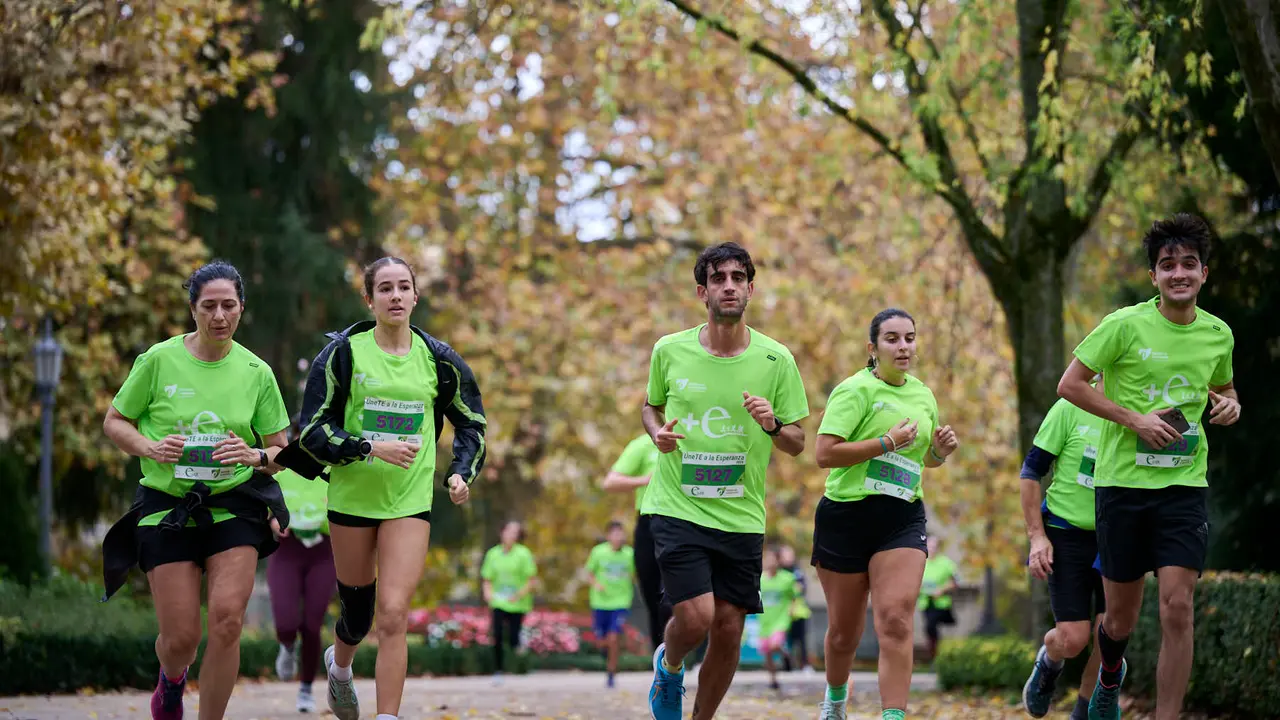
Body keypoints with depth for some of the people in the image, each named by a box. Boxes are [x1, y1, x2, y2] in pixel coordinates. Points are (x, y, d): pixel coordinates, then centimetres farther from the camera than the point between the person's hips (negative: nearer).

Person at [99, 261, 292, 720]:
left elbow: (281, 451, 8)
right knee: (181, 638, -3)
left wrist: (255, 455, -14)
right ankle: (172, 679, 36)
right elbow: (114, 422, 6)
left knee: (227, 618, -17)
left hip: (234, 505, 1)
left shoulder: (256, 372, 2)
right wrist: (150, 448, -14)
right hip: (167, 506, -1)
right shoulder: (158, 360, -3)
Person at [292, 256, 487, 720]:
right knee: (356, 608, 14)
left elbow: (471, 423, 16)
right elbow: (313, 430, -6)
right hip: (352, 496, 0)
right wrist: (371, 447, -18)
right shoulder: (344, 352, -5)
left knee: (393, 615, -13)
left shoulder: (437, 359, 2)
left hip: (411, 502, 0)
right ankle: (339, 664, 49)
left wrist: (462, 473, 0)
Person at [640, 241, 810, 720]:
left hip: (741, 515, 2)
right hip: (677, 507, -2)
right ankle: (669, 666, 21)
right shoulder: (669, 351, -1)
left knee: (728, 631, 2)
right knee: (695, 617, -15)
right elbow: (650, 407, 18)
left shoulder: (776, 360, -1)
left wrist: (772, 425, -18)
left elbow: (797, 444, 4)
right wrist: (657, 432, -5)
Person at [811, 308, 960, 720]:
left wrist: (940, 451, 6)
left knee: (896, 619, -17)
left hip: (903, 518, 4)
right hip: (847, 516, -4)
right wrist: (888, 442, -19)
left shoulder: (923, 395, 13)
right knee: (844, 631, 9)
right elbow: (825, 454, -19)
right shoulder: (856, 390, -8)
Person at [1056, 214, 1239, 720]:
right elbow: (1070, 384, -6)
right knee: (1121, 619, 7)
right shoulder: (1126, 325, -8)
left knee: (1178, 607, -13)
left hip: (1185, 487, 2)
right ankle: (1110, 677, 41)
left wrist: (1230, 406, 1)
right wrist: (1135, 420, -14)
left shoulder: (1218, 334, 5)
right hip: (1122, 484, -2)